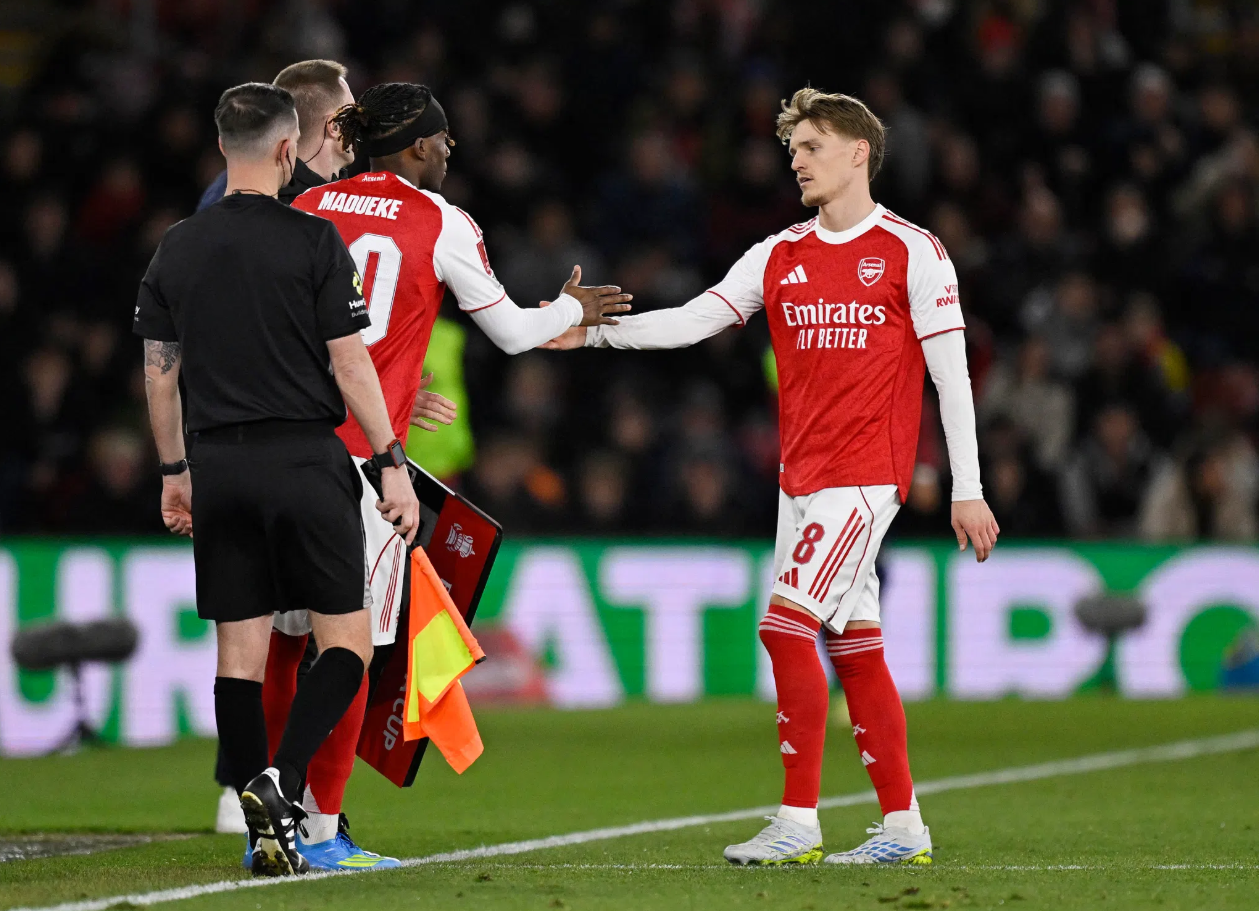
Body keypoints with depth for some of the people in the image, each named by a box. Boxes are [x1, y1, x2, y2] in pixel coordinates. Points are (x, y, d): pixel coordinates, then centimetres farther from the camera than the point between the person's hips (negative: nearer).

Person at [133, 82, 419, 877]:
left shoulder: (177, 250, 7)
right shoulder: (313, 242, -7)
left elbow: (159, 371, 11)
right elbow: (350, 364, -9)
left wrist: (175, 471, 21)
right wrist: (393, 465, -4)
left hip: (219, 466, 5)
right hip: (303, 456, -4)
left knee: (240, 648, 6)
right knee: (346, 638, 3)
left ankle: (266, 832, 5)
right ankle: (281, 780, -18)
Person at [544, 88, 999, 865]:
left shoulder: (912, 253, -4)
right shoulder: (780, 256, 12)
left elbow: (951, 375, -4)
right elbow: (693, 320, 7)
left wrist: (969, 491, -7)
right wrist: (595, 329, -7)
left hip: (867, 473, -6)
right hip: (802, 475, 6)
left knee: (787, 623, -16)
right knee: (855, 648, 8)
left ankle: (798, 821, -13)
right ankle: (903, 827, 14)